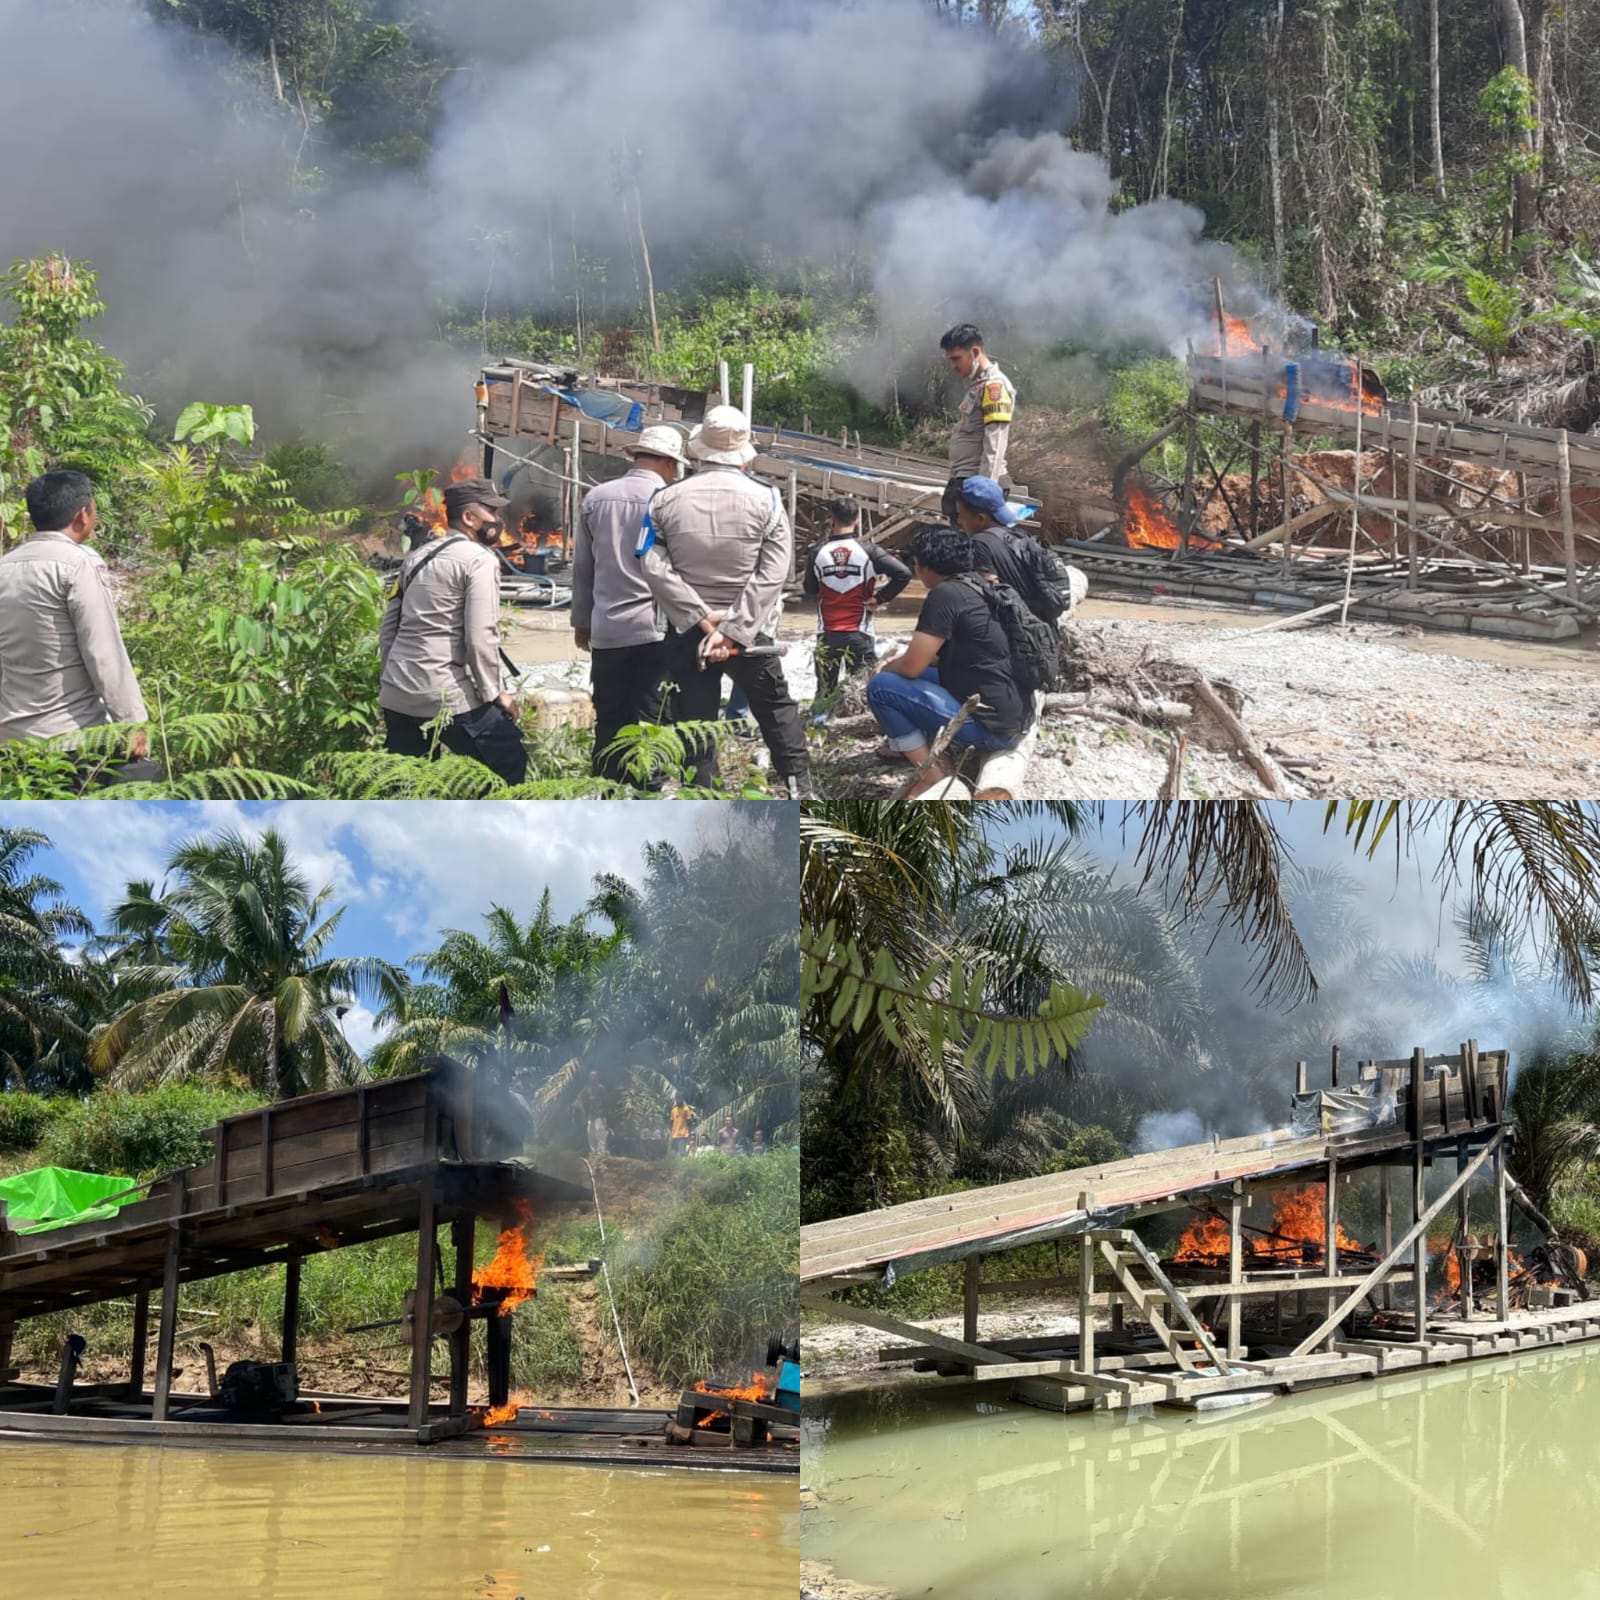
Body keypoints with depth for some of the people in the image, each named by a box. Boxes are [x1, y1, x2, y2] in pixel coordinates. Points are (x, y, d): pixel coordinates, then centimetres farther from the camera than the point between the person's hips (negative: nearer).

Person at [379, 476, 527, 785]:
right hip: (445, 698, -8)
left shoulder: (417, 557, 17)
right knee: (510, 759, 6)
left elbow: (388, 629, 19)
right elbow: (481, 635, -14)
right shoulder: (480, 559, -6)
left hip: (395, 697, 8)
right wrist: (494, 693, -5)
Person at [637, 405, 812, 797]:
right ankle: (799, 787, 16)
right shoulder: (766, 500, -6)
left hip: (687, 632, 0)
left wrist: (701, 618, -15)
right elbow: (771, 574, -13)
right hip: (751, 630, 0)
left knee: (694, 720, 6)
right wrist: (733, 630, -17)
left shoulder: (665, 500, -3)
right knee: (776, 707, 18)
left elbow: (655, 567, -12)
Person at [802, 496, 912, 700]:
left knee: (825, 690, 13)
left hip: (827, 635, 2)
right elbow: (903, 573, -16)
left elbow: (809, 589, 10)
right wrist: (881, 598, -6)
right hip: (859, 634, -2)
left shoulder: (818, 553, -4)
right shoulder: (868, 550, -9)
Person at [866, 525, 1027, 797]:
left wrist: (886, 669, 9)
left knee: (880, 687, -7)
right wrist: (897, 663, 21)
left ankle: (933, 773, -5)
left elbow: (912, 667, -13)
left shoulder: (945, 594, -15)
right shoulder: (977, 588, 12)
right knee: (914, 676, 24)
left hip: (989, 725, -9)